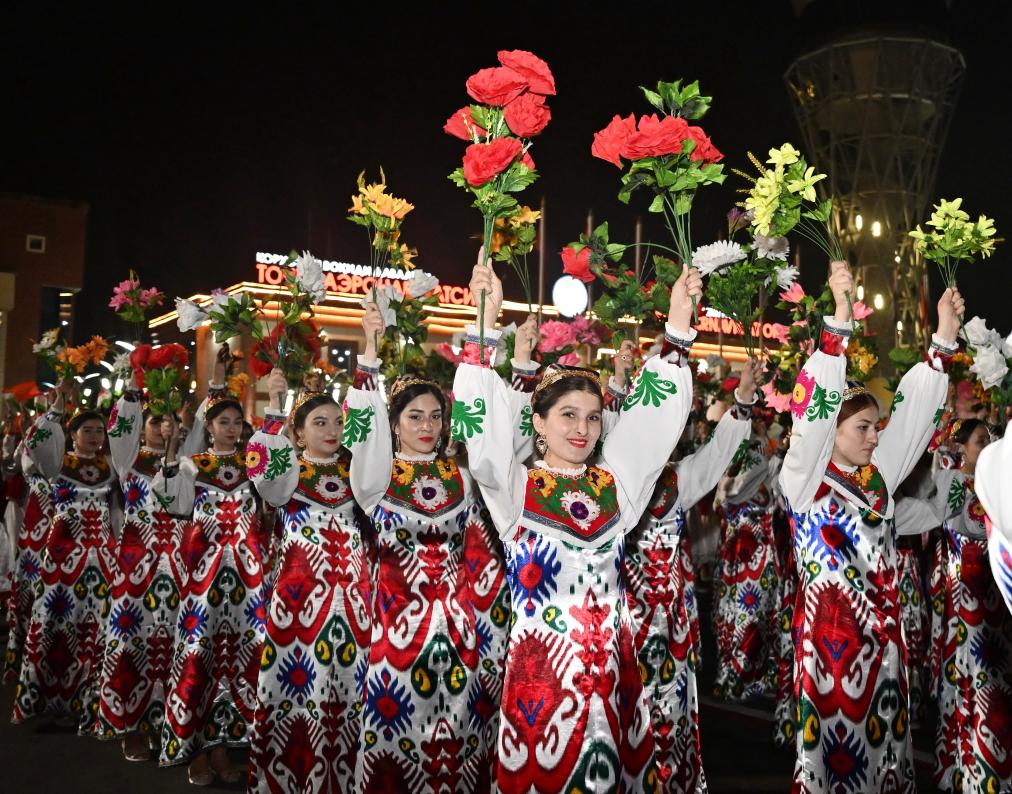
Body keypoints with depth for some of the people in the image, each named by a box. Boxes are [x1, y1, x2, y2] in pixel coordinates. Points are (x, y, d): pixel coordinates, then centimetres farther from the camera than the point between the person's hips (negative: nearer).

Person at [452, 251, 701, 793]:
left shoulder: (615, 483, 7)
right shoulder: (515, 485, -2)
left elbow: (657, 414, 6)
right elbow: (483, 421, -14)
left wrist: (679, 325, 0)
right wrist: (487, 321, -21)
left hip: (612, 663, 4)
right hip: (540, 665, -3)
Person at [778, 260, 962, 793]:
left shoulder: (878, 478, 9)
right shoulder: (804, 479, -8)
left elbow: (914, 411, 9)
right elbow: (815, 407, -20)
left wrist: (945, 334, 5)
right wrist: (840, 318, -27)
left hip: (881, 627, 6)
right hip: (829, 626, -6)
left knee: (880, 735, 13)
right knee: (832, 735, 1)